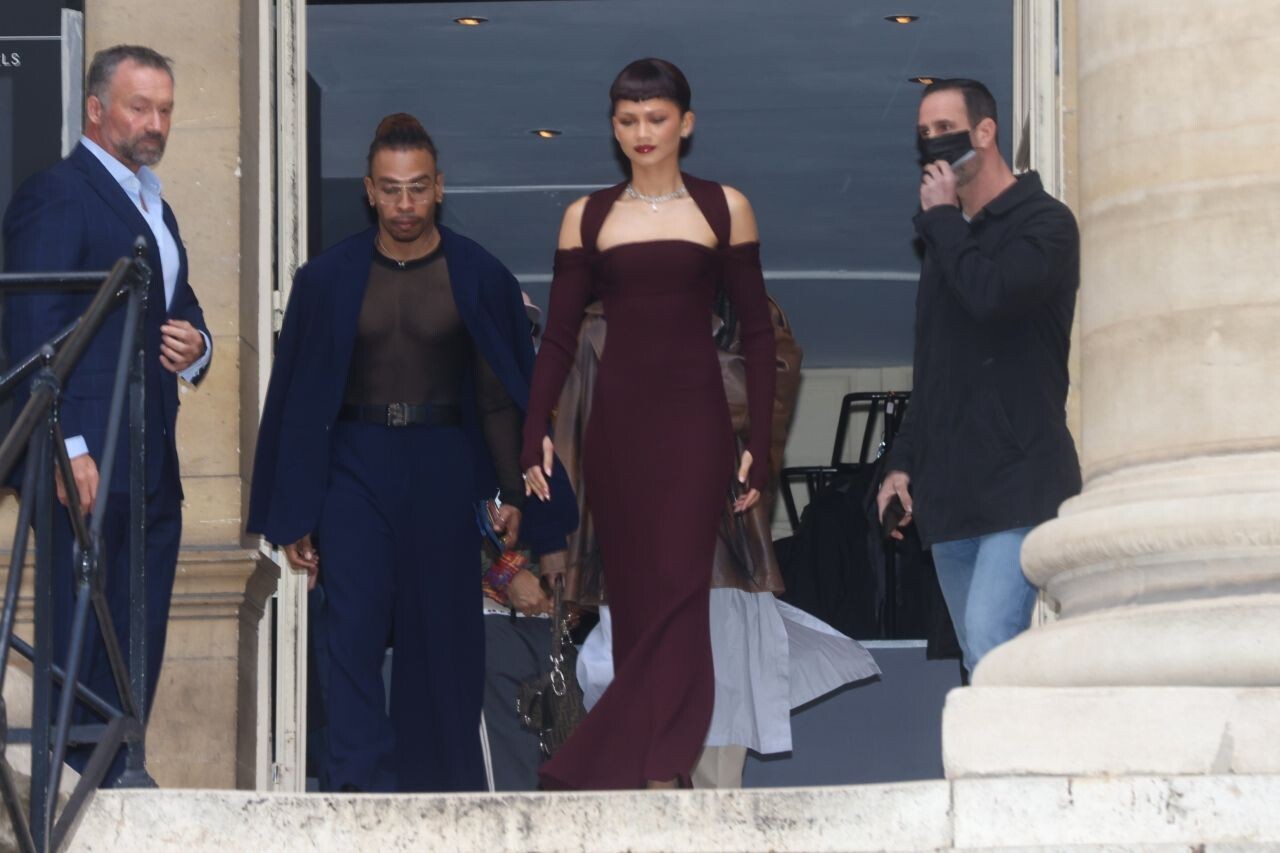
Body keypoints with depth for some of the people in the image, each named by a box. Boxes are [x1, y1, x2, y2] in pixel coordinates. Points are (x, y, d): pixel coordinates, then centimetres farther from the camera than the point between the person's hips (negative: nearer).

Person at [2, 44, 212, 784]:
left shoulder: (156, 208, 22)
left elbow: (182, 312, 32)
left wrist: (196, 346, 6)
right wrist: (68, 447, -21)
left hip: (155, 467, 9)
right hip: (90, 464, -9)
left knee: (138, 648, 8)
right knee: (81, 642, -7)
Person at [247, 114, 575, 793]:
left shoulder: (478, 279, 1)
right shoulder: (328, 279, 2)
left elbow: (500, 396, 4)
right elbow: (299, 398, 5)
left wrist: (513, 493, -4)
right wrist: (294, 519, 2)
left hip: (442, 470, 0)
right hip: (355, 467, 0)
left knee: (442, 636, 5)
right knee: (352, 631, -13)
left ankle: (442, 793, 16)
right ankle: (362, 788, -18)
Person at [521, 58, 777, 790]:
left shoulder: (725, 208, 5)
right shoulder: (588, 217, 9)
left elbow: (758, 331, 5)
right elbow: (560, 336, 8)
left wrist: (760, 444, -1)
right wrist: (536, 432, -3)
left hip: (695, 416, -2)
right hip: (617, 419, 2)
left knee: (677, 587, -14)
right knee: (631, 595, 2)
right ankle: (657, 767, 5)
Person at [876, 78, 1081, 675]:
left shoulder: (1043, 223, -3)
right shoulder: (948, 239, 22)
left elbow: (990, 294, -22)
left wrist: (942, 217, -6)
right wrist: (903, 463, 18)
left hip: (1020, 481, -8)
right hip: (949, 488, 8)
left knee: (990, 640, -22)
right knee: (981, 664, 5)